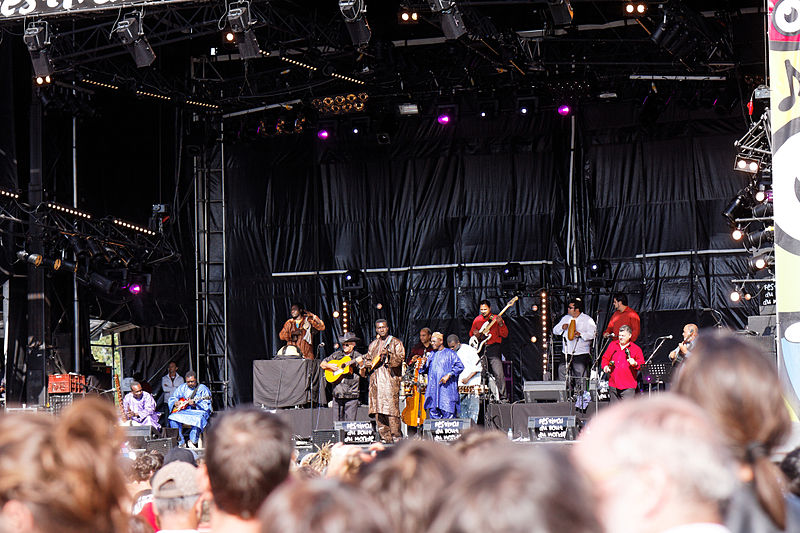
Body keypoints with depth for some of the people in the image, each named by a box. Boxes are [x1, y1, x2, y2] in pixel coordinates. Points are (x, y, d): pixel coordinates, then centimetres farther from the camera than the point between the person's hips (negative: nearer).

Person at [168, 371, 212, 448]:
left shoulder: (203, 389, 1)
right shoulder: (182, 388, 16)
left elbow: (206, 405, -8)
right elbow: (172, 398, 23)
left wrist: (195, 404, -24)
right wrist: (176, 403, 0)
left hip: (198, 411, -4)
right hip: (183, 411, 4)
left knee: (197, 419, -39)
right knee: (173, 418, -24)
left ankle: (192, 441, -26)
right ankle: (181, 443, -21)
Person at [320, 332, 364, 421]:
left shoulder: (357, 356, 3)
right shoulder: (337, 355, 12)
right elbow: (322, 364, 20)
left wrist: (360, 362, -20)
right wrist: (330, 366, 0)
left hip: (351, 394, -3)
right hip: (338, 393, 3)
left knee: (350, 422, -8)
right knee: (338, 421, 3)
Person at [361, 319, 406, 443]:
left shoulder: (395, 343, 6)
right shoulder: (373, 345, 22)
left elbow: (400, 358, -5)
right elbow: (368, 359, 31)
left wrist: (389, 355, -21)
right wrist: (365, 365, 10)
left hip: (390, 378, -5)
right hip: (375, 380, 6)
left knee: (391, 407, -14)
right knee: (378, 409, 0)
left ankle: (396, 436, -12)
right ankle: (385, 437, 2)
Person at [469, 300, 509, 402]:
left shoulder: (496, 319, 2)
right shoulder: (477, 320, 13)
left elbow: (505, 335, -5)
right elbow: (471, 333, 22)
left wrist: (500, 324, -21)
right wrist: (474, 333, -1)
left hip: (494, 348, -4)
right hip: (481, 349, 4)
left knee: (498, 373, -13)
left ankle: (503, 397, -12)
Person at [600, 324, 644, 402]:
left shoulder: (636, 349, 2)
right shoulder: (612, 345, 14)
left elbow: (642, 365, 0)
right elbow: (605, 358, 21)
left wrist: (635, 364, -21)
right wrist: (605, 366, 1)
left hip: (628, 386, -5)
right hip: (613, 385, 5)